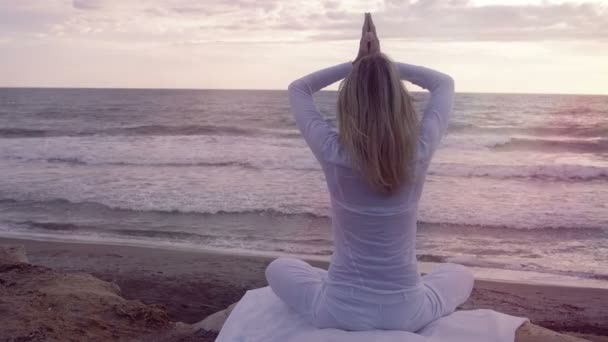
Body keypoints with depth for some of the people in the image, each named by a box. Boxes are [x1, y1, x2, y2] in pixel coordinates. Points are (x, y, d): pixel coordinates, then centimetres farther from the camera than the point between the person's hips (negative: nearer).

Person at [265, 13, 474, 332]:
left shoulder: (333, 153, -17)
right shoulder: (419, 153, -14)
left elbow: (297, 89, 3)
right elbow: (444, 84, 6)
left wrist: (357, 63, -2)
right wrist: (383, 62, 1)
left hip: (339, 311, -1)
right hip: (406, 312, 1)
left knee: (278, 269, 28)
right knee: (461, 275, 33)